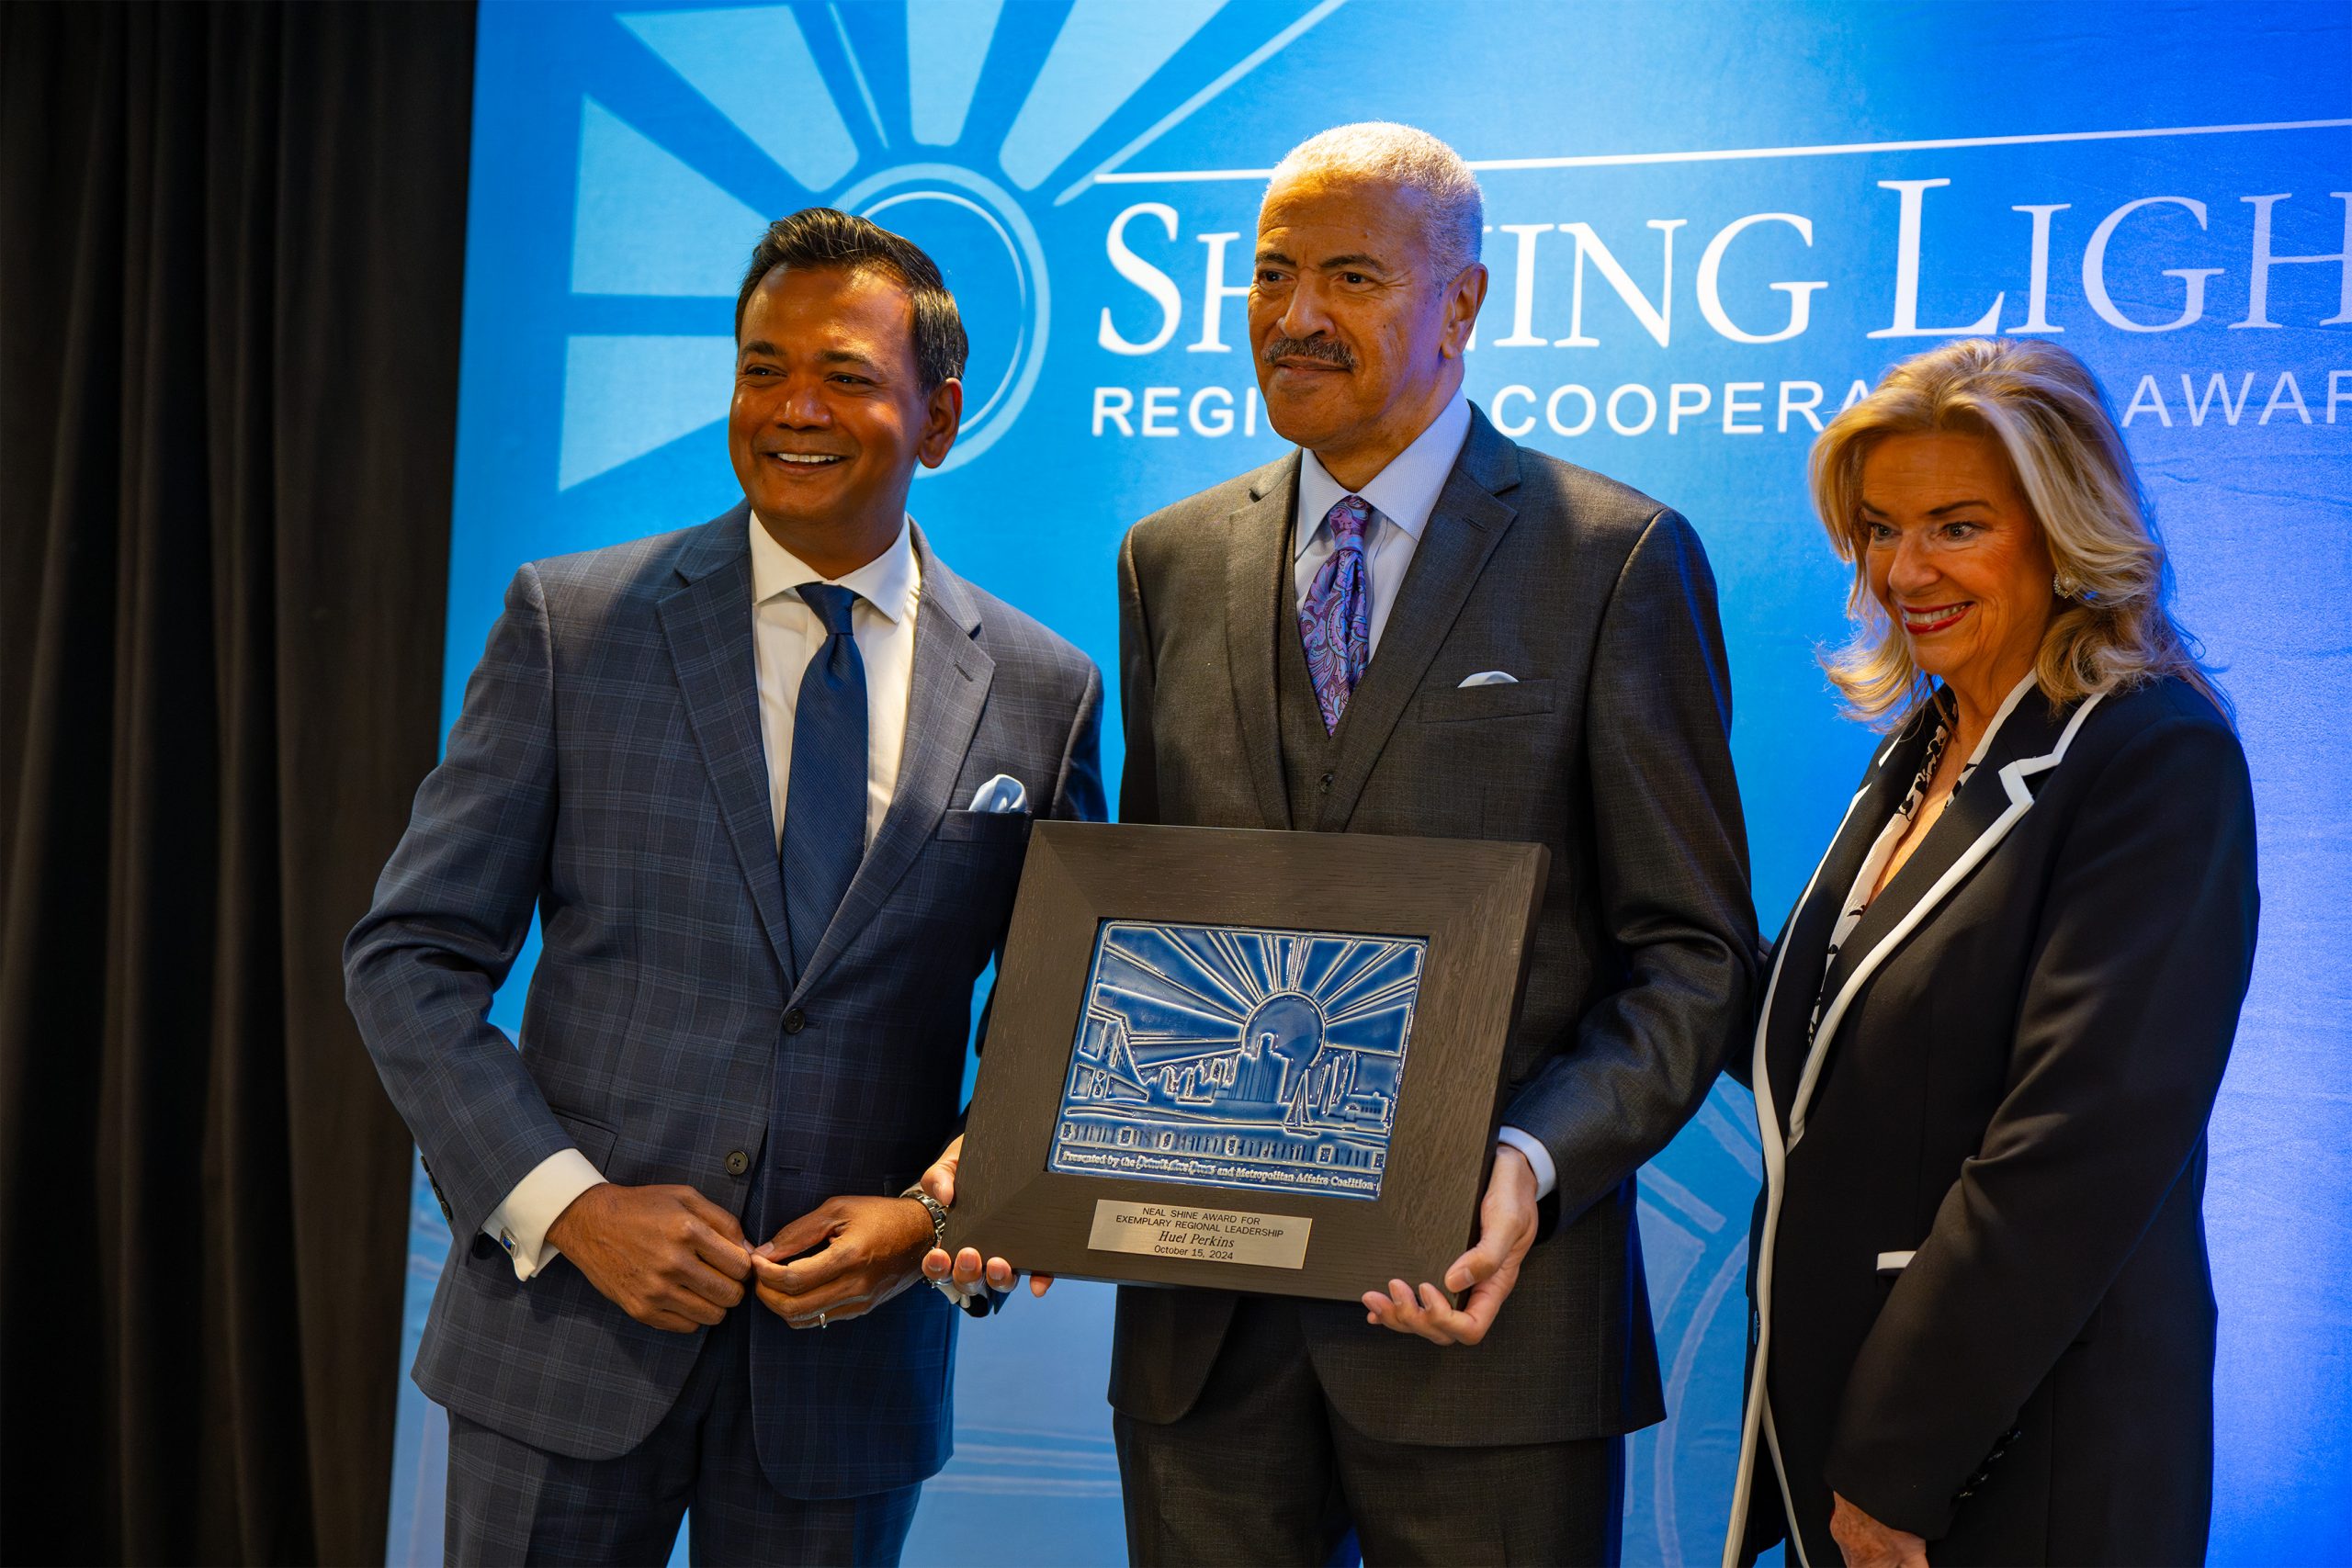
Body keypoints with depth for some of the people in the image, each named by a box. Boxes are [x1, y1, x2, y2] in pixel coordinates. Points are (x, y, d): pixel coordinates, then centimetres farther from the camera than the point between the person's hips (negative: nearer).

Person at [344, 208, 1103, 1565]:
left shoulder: (1042, 691, 1)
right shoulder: (572, 623, -2)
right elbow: (412, 955, -2)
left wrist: (937, 1220, -9)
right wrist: (566, 1202, -12)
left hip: (854, 1341, 1)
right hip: (569, 1329, -1)